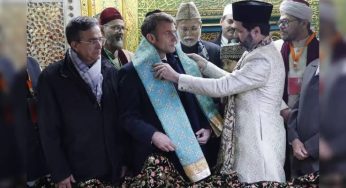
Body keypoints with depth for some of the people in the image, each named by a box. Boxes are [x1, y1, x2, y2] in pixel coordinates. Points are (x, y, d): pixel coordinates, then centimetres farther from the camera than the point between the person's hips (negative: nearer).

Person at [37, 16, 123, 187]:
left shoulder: (111, 71, 1)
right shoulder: (52, 77, -9)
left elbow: (119, 116, 6)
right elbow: (49, 130, -8)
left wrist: (124, 159, 6)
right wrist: (59, 173, -8)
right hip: (77, 171, -3)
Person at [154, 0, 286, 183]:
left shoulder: (263, 60, -24)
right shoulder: (256, 52, 9)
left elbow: (221, 87, -26)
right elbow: (232, 80, 15)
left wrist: (176, 77, -21)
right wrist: (204, 65, 8)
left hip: (260, 137, -9)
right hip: (251, 134, 9)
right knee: (247, 178, 17)